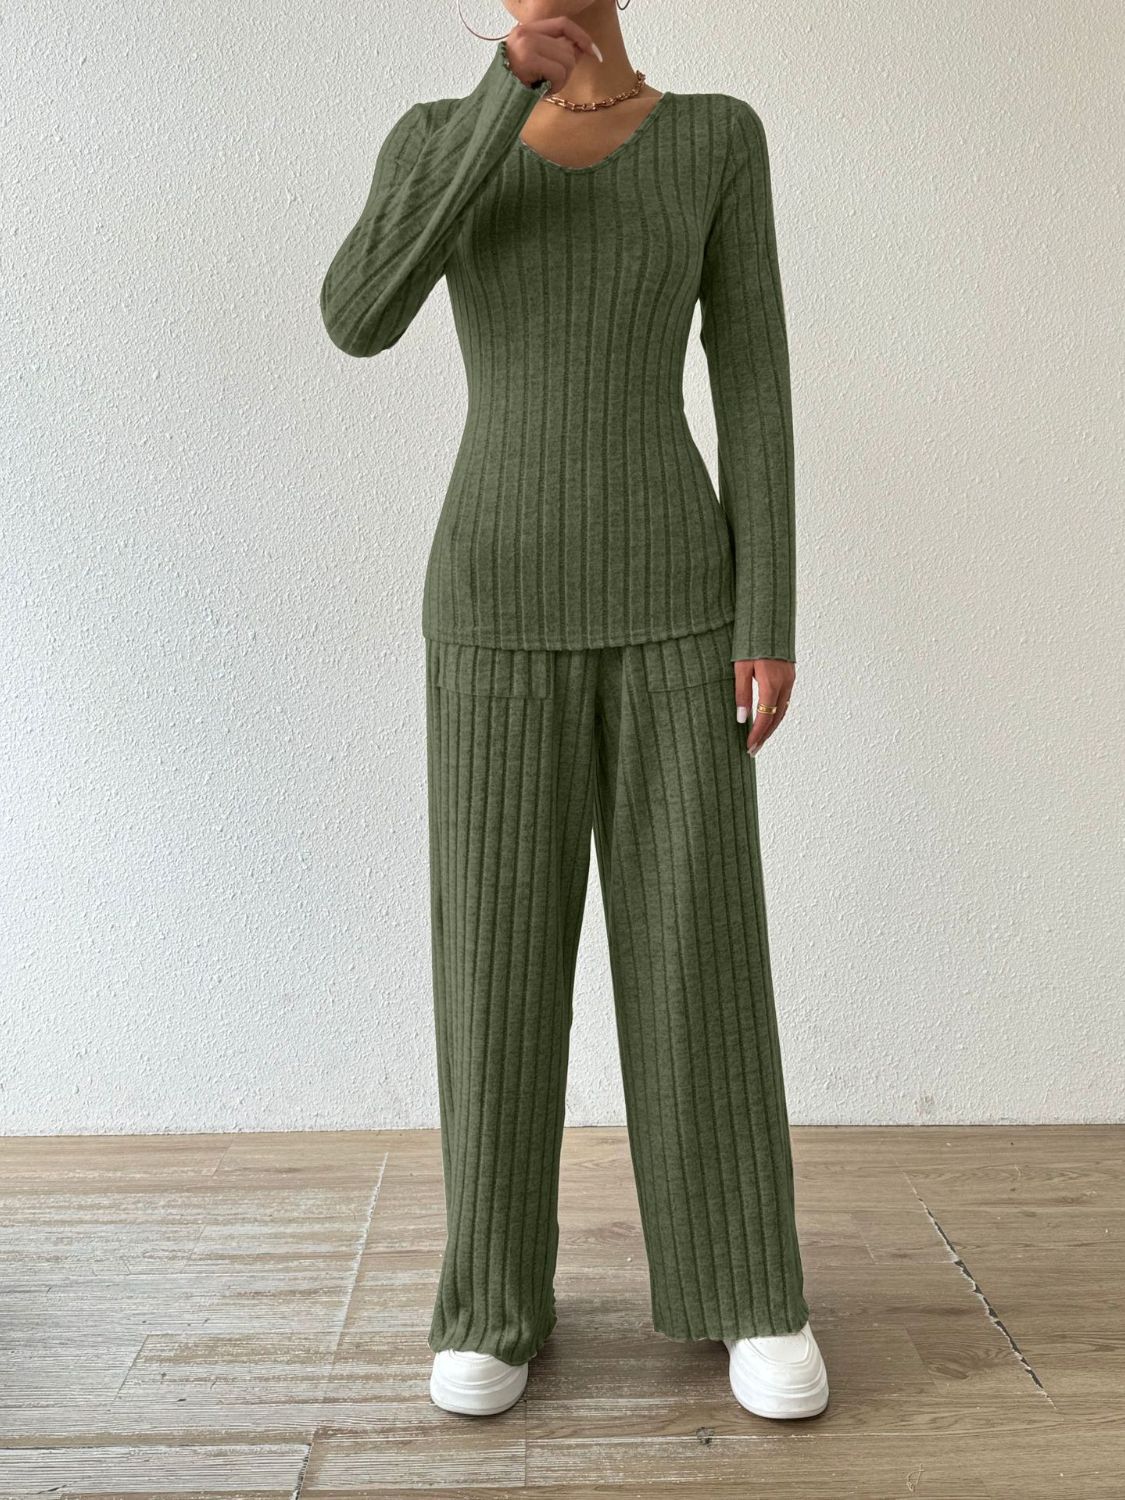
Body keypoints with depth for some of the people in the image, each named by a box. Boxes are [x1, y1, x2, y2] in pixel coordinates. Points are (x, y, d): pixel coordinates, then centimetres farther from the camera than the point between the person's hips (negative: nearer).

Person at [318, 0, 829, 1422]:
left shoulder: (718, 137, 8)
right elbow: (356, 321, -12)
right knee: (498, 952, 1)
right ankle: (497, 1302, 19)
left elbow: (756, 385, 2)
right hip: (502, 609, 1)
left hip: (670, 603, 0)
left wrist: (772, 623, -6)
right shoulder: (434, 139, 9)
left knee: (699, 946, 0)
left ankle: (750, 1294, 18)